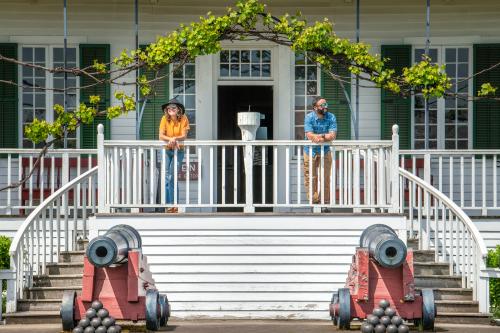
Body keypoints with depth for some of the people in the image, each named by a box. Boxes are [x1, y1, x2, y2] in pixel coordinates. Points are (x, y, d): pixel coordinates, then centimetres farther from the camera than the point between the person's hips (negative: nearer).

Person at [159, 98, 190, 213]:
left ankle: (174, 204, -2)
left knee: (172, 178, -7)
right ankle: (169, 204, -4)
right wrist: (171, 139, -26)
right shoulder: (165, 119, -4)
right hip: (166, 151, 1)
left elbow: (184, 136, -11)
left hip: (178, 151, -1)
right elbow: (161, 136, -10)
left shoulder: (183, 119, -7)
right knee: (166, 177, -6)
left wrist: (175, 138, -29)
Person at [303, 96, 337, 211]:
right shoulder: (309, 117, -12)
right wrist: (326, 136, -21)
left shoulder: (331, 117, -7)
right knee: (310, 178, 1)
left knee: (325, 178, 2)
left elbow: (333, 135, -15)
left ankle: (324, 202, 9)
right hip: (310, 151, -1)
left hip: (325, 151, 1)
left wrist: (319, 136, -27)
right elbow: (309, 135, -21)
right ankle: (314, 201, 9)